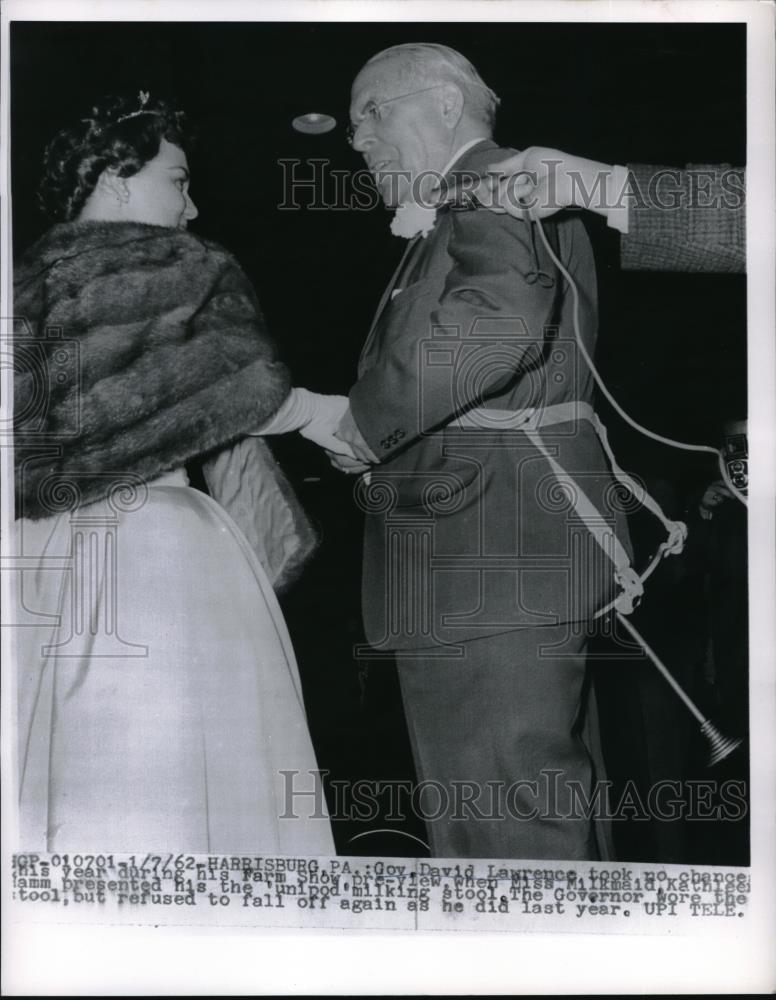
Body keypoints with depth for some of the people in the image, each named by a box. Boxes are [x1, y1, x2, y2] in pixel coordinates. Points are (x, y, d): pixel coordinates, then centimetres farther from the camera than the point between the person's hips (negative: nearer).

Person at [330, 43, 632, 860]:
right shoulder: (527, 197, 25)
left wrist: (363, 423, -20)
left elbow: (500, 319, -28)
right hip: (522, 553, 11)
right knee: (553, 804, 15)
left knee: (503, 826, -7)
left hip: (485, 563, -11)